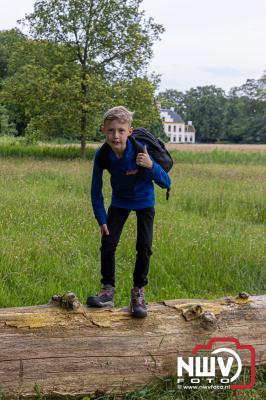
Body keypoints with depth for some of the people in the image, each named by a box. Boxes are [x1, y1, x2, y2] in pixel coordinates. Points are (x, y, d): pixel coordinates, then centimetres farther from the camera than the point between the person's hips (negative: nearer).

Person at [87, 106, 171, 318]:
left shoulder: (142, 150, -32)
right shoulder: (102, 155, -25)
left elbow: (166, 183, -27)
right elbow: (96, 190, -12)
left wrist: (151, 166, -46)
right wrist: (101, 219, -13)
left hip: (144, 201, -2)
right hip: (119, 201, 2)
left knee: (144, 247, -7)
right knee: (108, 243, -6)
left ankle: (138, 292, 10)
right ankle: (108, 290, 9)